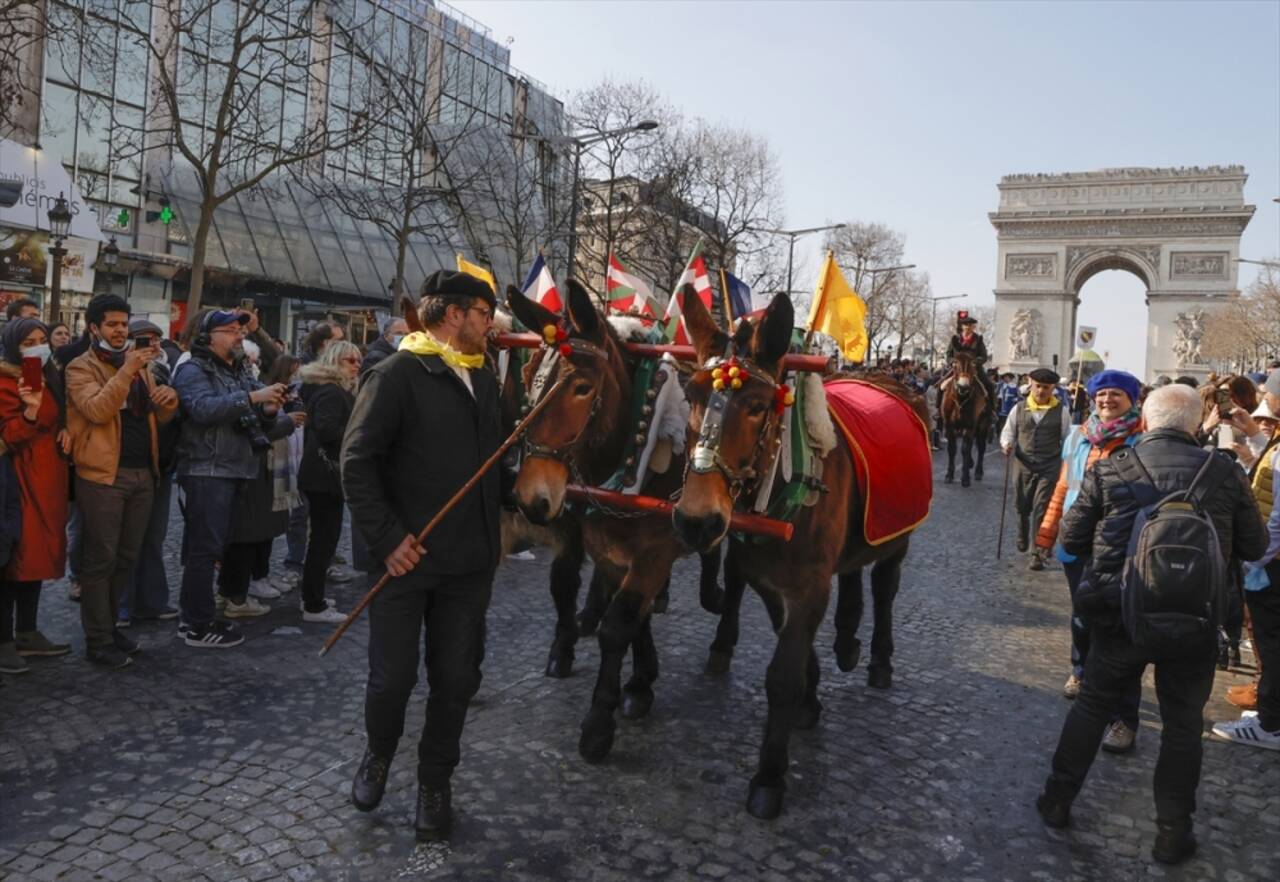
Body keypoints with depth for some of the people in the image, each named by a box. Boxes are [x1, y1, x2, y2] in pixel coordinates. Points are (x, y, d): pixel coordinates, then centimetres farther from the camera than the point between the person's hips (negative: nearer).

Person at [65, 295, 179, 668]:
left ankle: (108, 625, 26)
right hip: (104, 474, -6)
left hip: (142, 473, 6)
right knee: (101, 558, -1)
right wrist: (127, 370, -27)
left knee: (126, 557, 13)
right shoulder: (81, 368, -4)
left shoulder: (139, 364, 16)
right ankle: (97, 640, 6)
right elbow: (97, 410, -21)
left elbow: (158, 417, 17)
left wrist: (169, 400, -6)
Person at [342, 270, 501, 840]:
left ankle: (434, 782, 31)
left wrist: (495, 530, 10)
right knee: (392, 677, 7)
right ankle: (378, 755, 37)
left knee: (456, 680, 11)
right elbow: (357, 462, -13)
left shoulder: (484, 380, 11)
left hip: (470, 562, 6)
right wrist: (387, 537, -18)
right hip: (409, 557, -5)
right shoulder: (397, 374, -9)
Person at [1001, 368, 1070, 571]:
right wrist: (1007, 444, -13)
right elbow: (1008, 432, 9)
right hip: (1023, 465, 2)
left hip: (1049, 467, -2)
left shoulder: (1060, 411, -1)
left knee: (1041, 510, -7)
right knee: (1022, 506, 15)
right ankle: (1022, 538, 44)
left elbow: (1067, 439, 5)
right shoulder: (1019, 408, 3)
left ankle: (1038, 554, 0)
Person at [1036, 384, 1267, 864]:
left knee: (1092, 704, 17)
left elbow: (1071, 539, -2)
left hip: (1120, 614, 0)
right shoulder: (1225, 472, -4)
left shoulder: (1109, 468, -6)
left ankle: (1058, 799, 26)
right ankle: (1172, 832, 23)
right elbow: (1254, 547, 4)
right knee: (1183, 723, 15)